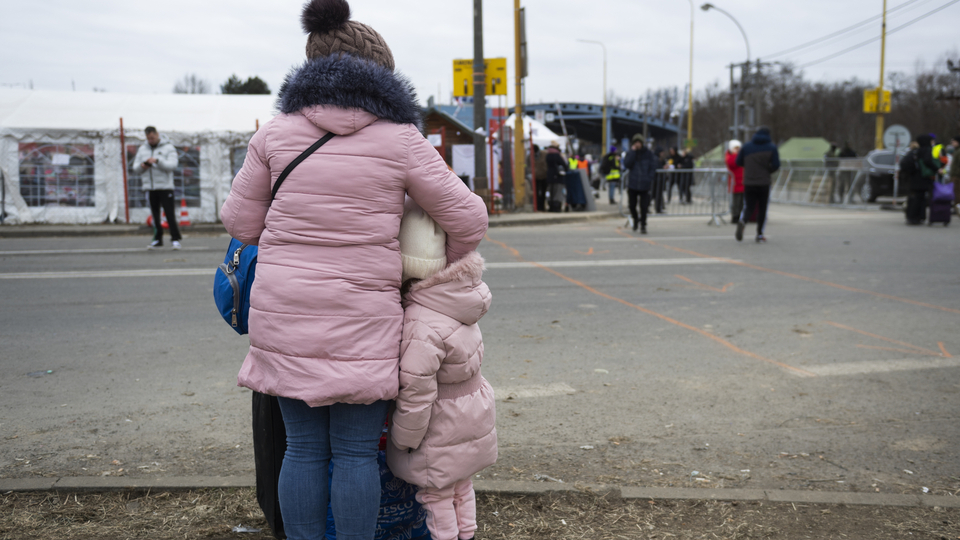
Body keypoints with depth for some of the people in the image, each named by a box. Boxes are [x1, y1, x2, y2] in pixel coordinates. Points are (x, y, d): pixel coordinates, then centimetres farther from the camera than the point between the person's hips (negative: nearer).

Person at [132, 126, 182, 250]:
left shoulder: (168, 148, 1)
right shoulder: (142, 149, 14)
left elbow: (172, 165, -12)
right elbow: (135, 167, 13)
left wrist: (157, 161, -23)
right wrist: (141, 166, -10)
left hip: (165, 186, -4)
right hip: (149, 187, 4)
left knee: (169, 214, -8)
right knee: (155, 215, 6)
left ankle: (175, 239, -4)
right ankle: (158, 240, 11)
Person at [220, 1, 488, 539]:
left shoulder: (277, 132, 3)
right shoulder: (399, 139, -3)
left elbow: (240, 221, 9)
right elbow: (468, 218, 1)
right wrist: (448, 271, 18)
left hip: (286, 313, 3)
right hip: (362, 318, -2)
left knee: (303, 449, 12)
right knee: (356, 453, 7)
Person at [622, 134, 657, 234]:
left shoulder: (649, 154, 2)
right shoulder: (630, 154, 5)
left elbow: (653, 168, 3)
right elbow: (626, 164, -13)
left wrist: (649, 180, -8)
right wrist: (633, 151, -13)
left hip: (644, 185, -2)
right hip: (632, 184, 2)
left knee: (644, 207, -5)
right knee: (632, 205, 8)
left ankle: (643, 226, 6)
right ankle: (635, 219, 36)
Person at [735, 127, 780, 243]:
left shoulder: (746, 146, 6)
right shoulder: (772, 147, 0)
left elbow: (739, 162, 6)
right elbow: (776, 165, -8)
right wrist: (768, 171, 12)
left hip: (748, 182, 2)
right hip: (764, 183, -2)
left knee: (748, 207, 6)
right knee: (762, 208, 9)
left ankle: (742, 221, -28)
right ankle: (759, 235, 11)